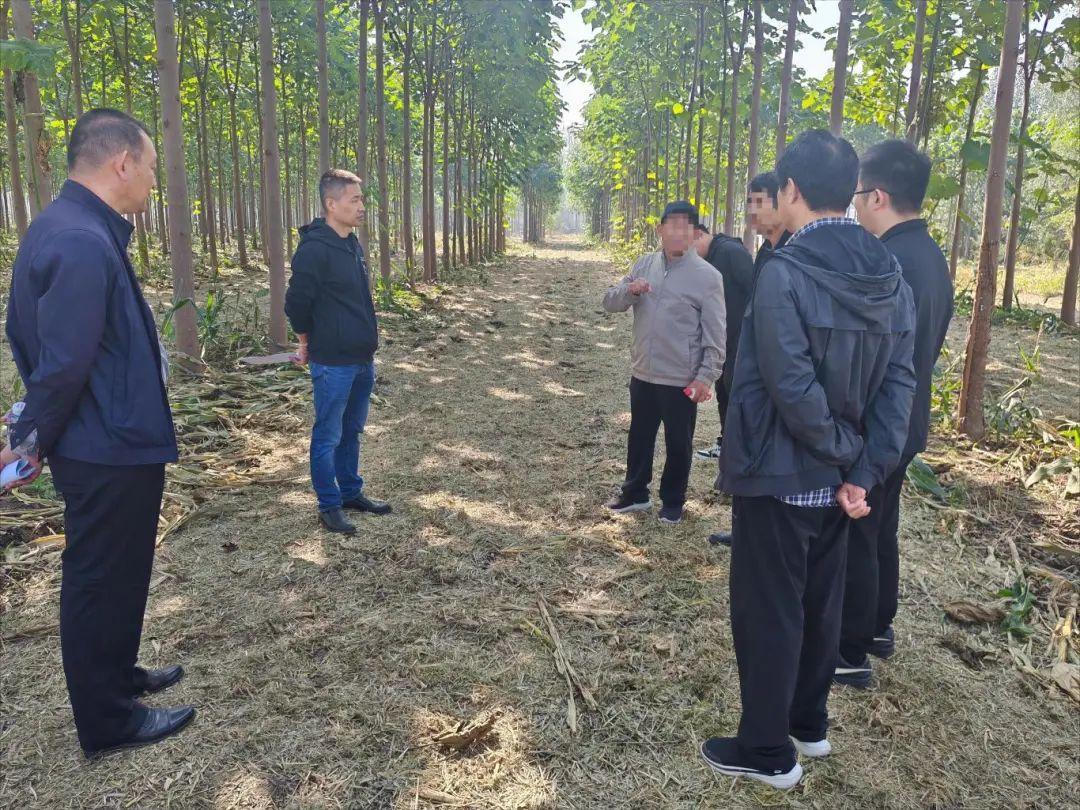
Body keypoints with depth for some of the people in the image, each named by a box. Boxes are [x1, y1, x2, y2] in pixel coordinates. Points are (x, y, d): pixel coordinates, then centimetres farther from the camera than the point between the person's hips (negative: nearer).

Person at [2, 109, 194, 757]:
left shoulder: (67, 229, 8)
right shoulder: (83, 244, -24)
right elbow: (63, 364, -24)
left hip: (106, 443, 10)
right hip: (112, 450, -10)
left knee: (108, 574, 24)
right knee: (103, 580, 6)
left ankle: (114, 675, 43)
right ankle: (108, 722, 24)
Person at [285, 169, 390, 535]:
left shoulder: (353, 245, 10)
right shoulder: (314, 249, -17)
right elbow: (297, 303, -14)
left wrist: (367, 336, 15)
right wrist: (309, 342, 0)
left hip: (363, 360, 8)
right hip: (333, 364, -8)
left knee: (351, 432, 18)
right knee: (328, 437, 4)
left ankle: (352, 492, 32)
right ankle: (329, 506, 16)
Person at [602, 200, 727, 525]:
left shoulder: (707, 276, -10)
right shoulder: (645, 264, 5)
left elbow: (715, 335, -10)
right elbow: (610, 302, 4)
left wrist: (706, 376, -16)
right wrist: (629, 290, -17)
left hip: (681, 380, -5)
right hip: (642, 374, 5)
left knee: (678, 444, 10)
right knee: (639, 438, 19)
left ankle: (672, 502, 29)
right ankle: (635, 494, 36)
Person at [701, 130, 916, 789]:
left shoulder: (784, 273, -20)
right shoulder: (891, 275, 2)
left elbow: (793, 388, -25)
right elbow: (899, 383, -3)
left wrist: (845, 454, -10)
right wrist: (866, 470, -7)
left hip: (779, 476, -7)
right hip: (838, 478, 7)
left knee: (768, 610, 7)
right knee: (819, 603, 21)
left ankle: (767, 751, 23)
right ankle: (810, 723, 38)